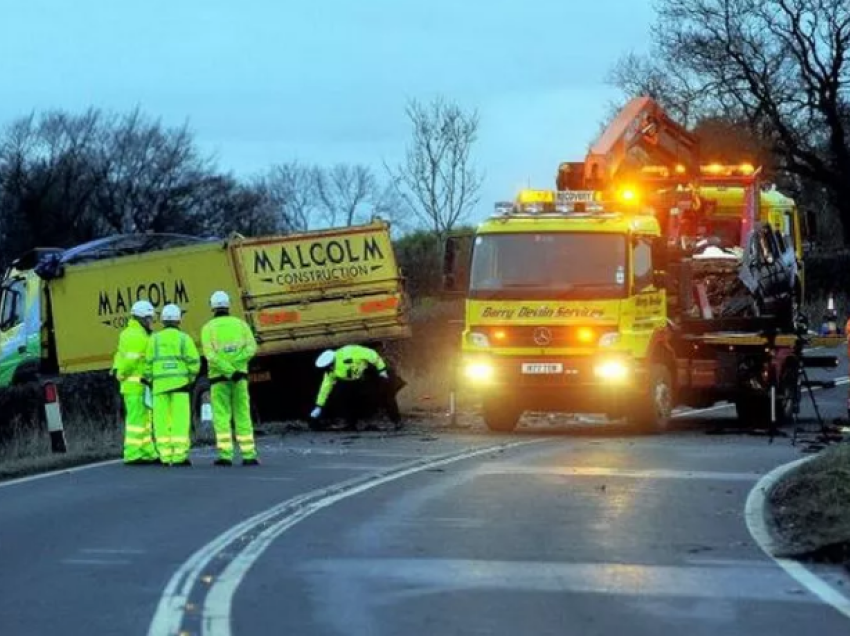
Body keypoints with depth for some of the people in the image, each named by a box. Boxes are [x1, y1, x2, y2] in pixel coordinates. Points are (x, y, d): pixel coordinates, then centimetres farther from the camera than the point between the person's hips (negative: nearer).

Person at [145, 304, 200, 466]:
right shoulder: (184, 338, -1)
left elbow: (149, 363, 0)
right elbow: (194, 361, -7)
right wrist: (191, 378, 9)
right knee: (180, 419, -3)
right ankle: (179, 456, -9)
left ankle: (165, 455, 3)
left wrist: (150, 381, 11)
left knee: (162, 420, 6)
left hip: (160, 384, 2)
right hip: (180, 384, -2)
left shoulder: (154, 339, 3)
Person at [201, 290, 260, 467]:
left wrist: (229, 371, -17)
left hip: (219, 378, -2)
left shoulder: (208, 328, 0)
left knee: (221, 417, 0)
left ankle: (225, 455, -9)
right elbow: (251, 347, -7)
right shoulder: (240, 324, 7)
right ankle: (249, 455, 4)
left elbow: (210, 354, -13)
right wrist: (235, 366, -13)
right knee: (242, 416, 7)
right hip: (240, 376, 2)